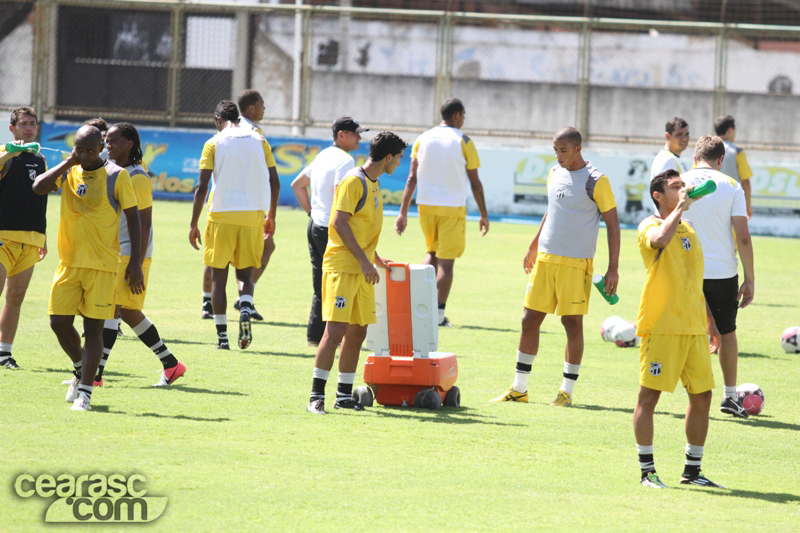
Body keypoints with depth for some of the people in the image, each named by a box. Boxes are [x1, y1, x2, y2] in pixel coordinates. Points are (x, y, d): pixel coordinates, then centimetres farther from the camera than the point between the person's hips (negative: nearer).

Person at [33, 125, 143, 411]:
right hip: (69, 262, 4)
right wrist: (68, 162, -11)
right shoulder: (68, 172, 7)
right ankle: (81, 369, 28)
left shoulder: (116, 176, -4)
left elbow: (133, 217, -2)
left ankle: (85, 391, -4)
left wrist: (135, 262, -7)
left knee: (93, 326, -6)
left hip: (102, 265, -4)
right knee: (59, 321, 2)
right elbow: (39, 187, -10)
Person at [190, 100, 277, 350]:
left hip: (222, 215, -2)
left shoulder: (214, 143, -1)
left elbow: (202, 187, -6)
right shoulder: (259, 141, 7)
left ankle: (222, 336, 2)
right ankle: (246, 309, -19)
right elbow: (273, 183, 8)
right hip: (253, 214, 2)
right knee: (245, 273, 12)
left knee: (218, 276, 6)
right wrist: (271, 217, 20)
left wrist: (193, 225, -1)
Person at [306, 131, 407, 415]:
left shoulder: (374, 183, 17)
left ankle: (344, 395, 14)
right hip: (342, 265, -9)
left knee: (357, 332, 7)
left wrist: (375, 258, 28)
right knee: (336, 330, -13)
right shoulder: (354, 181, -11)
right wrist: (363, 260, -20)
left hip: (362, 268, 9)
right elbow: (339, 222, -18)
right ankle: (316, 396, -12)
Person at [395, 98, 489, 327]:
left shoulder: (423, 139, 4)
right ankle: (439, 314, -2)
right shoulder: (463, 142, -4)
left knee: (431, 252, 22)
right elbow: (475, 183, -2)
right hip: (453, 208, -4)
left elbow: (412, 178, 1)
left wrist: (403, 212, 3)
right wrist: (484, 215, 7)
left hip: (426, 206, 4)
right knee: (446, 261, 1)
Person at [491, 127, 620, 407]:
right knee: (530, 319, 5)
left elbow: (612, 223, -7)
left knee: (572, 322, -3)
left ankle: (567, 391, 6)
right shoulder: (555, 173, 10)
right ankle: (519, 388, 12)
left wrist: (613, 268, -12)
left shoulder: (595, 181, -9)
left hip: (576, 262, -6)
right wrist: (534, 246, 28)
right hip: (545, 257, 6)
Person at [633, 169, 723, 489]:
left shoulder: (688, 230, 18)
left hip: (694, 329, 7)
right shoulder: (650, 226, -4)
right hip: (661, 327, -7)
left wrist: (710, 323, 24)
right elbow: (660, 239, -31)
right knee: (649, 396, -5)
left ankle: (692, 471, 15)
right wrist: (680, 207, -20)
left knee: (702, 396, 6)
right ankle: (647, 471, 0)